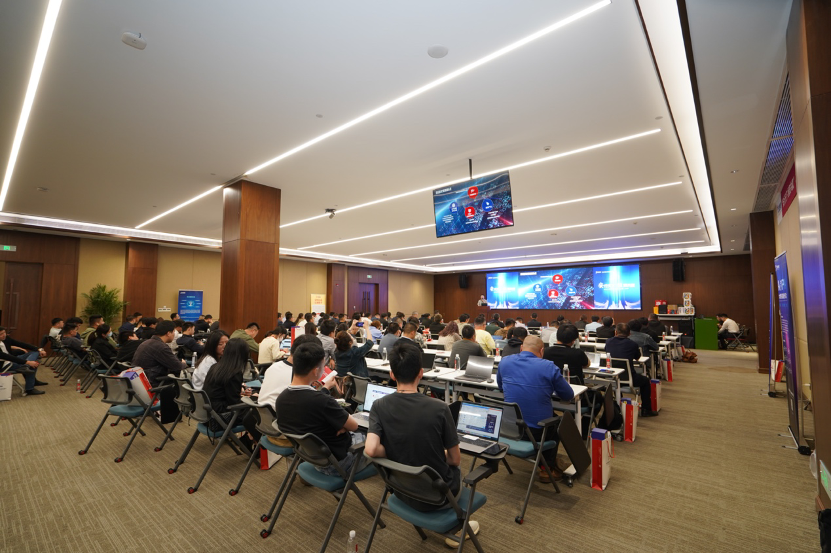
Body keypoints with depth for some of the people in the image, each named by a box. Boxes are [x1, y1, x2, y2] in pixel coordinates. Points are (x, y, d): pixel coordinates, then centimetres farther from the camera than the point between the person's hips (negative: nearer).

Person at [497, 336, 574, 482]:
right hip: (538, 431, -3)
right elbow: (569, 396, -1)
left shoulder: (504, 362, -3)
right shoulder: (549, 367, -13)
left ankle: (544, 462, 40)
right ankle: (547, 467, 33)